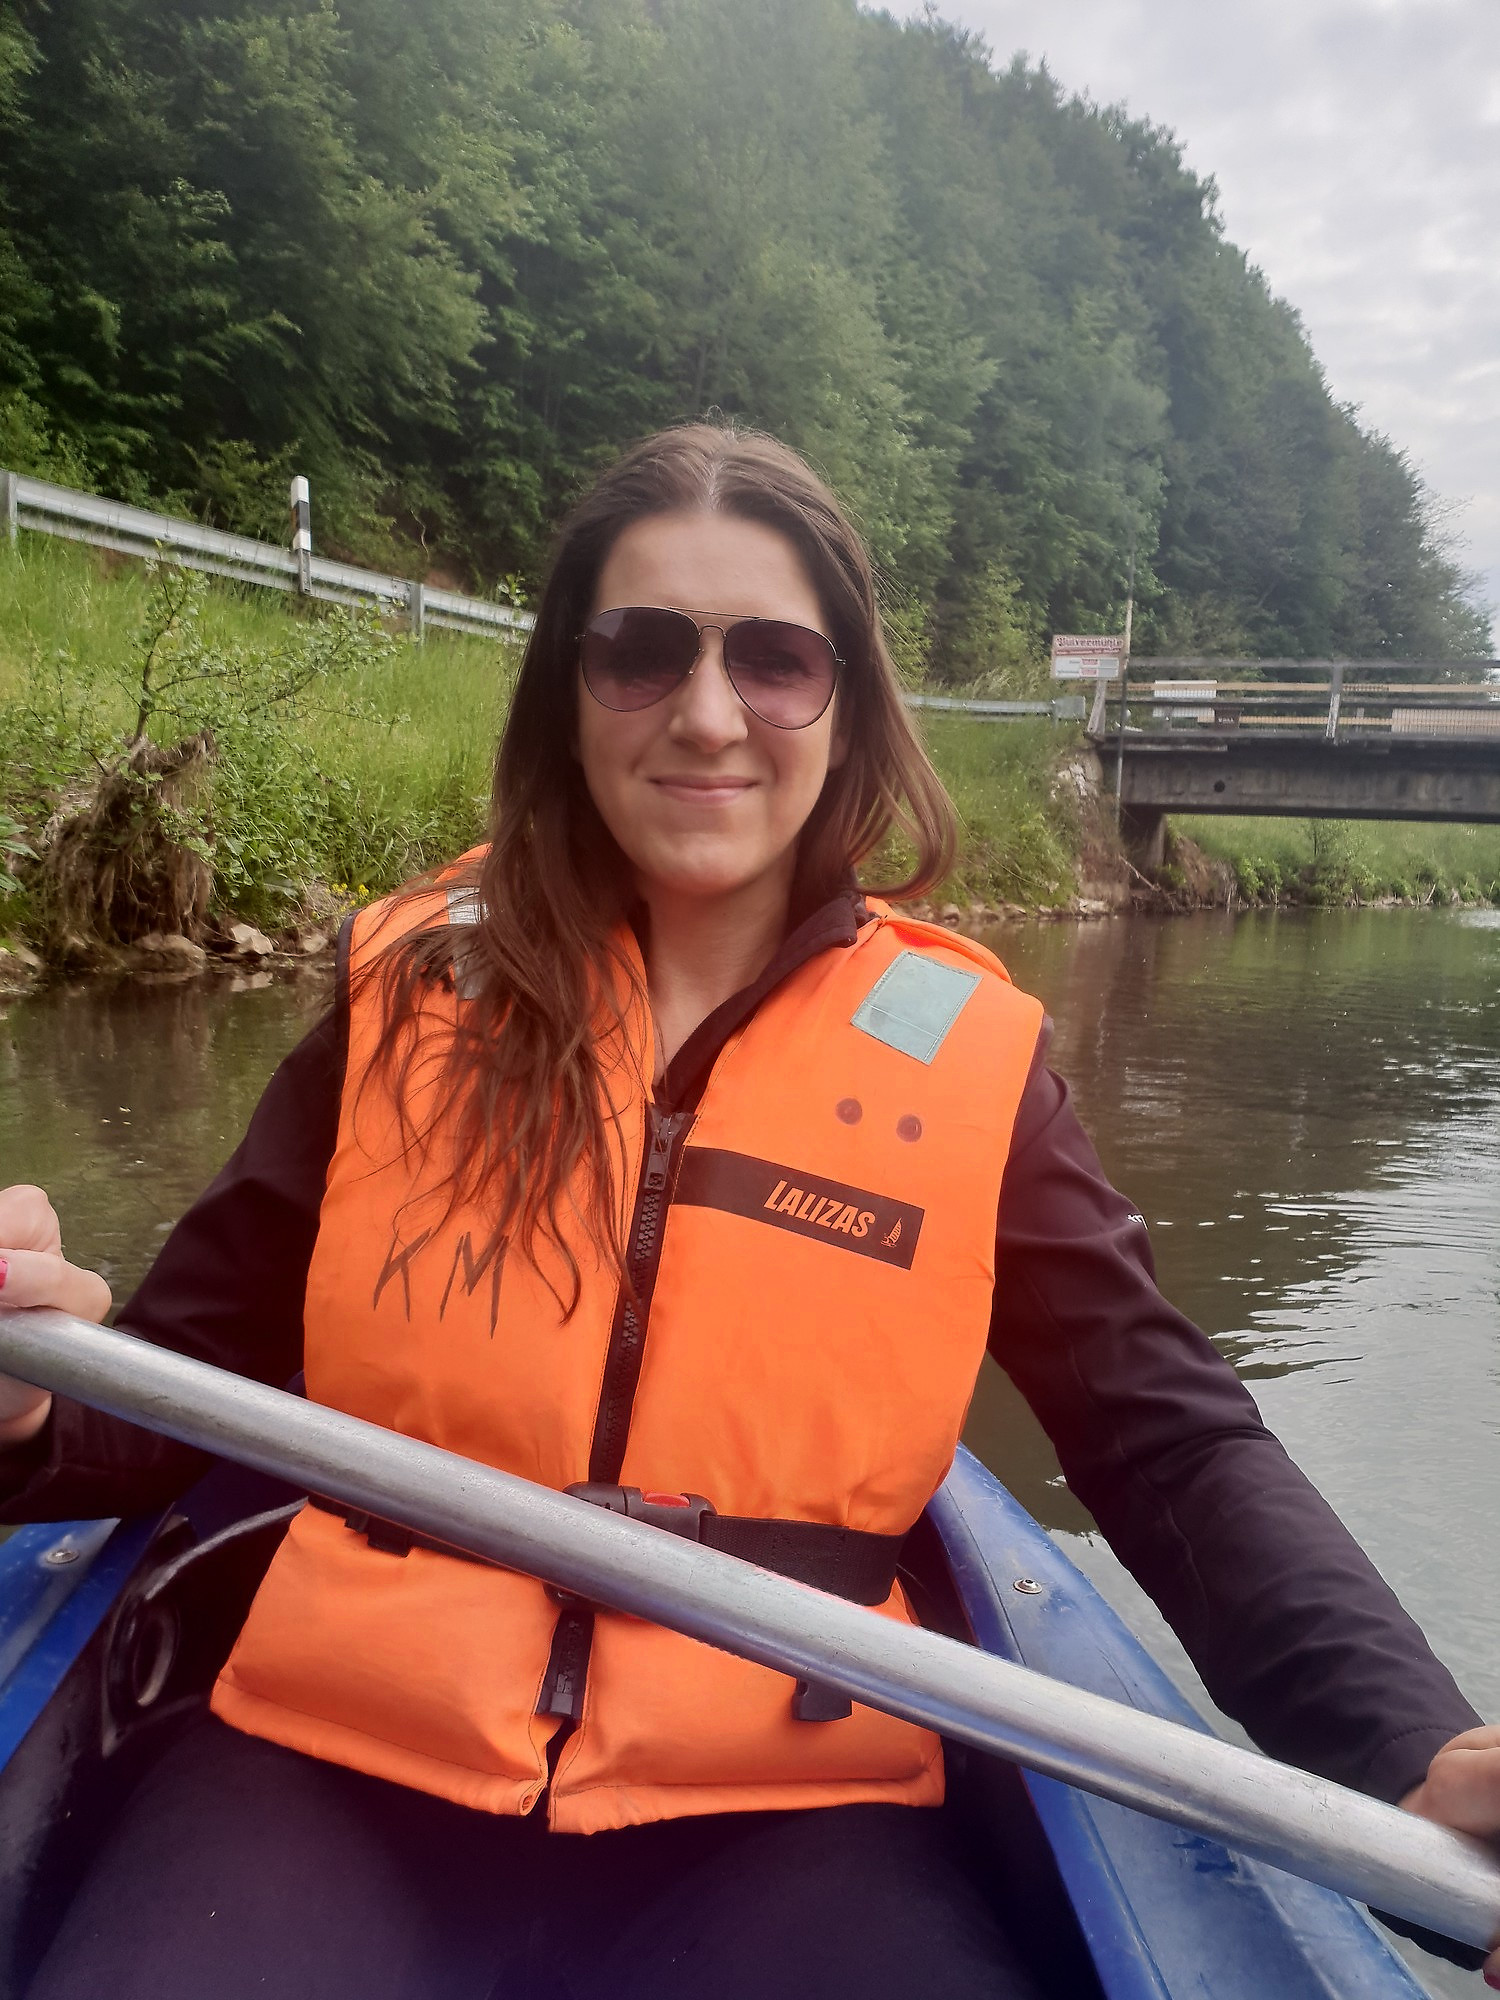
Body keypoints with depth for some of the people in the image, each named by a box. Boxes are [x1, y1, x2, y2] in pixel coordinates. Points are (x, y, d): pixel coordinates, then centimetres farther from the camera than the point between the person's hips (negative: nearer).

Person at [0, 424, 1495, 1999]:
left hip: (776, 1820, 1)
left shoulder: (961, 1059, -2)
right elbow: (172, 1389, 2)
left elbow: (1175, 1443, -3)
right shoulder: (407, 999, 0)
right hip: (338, 1771, 0)